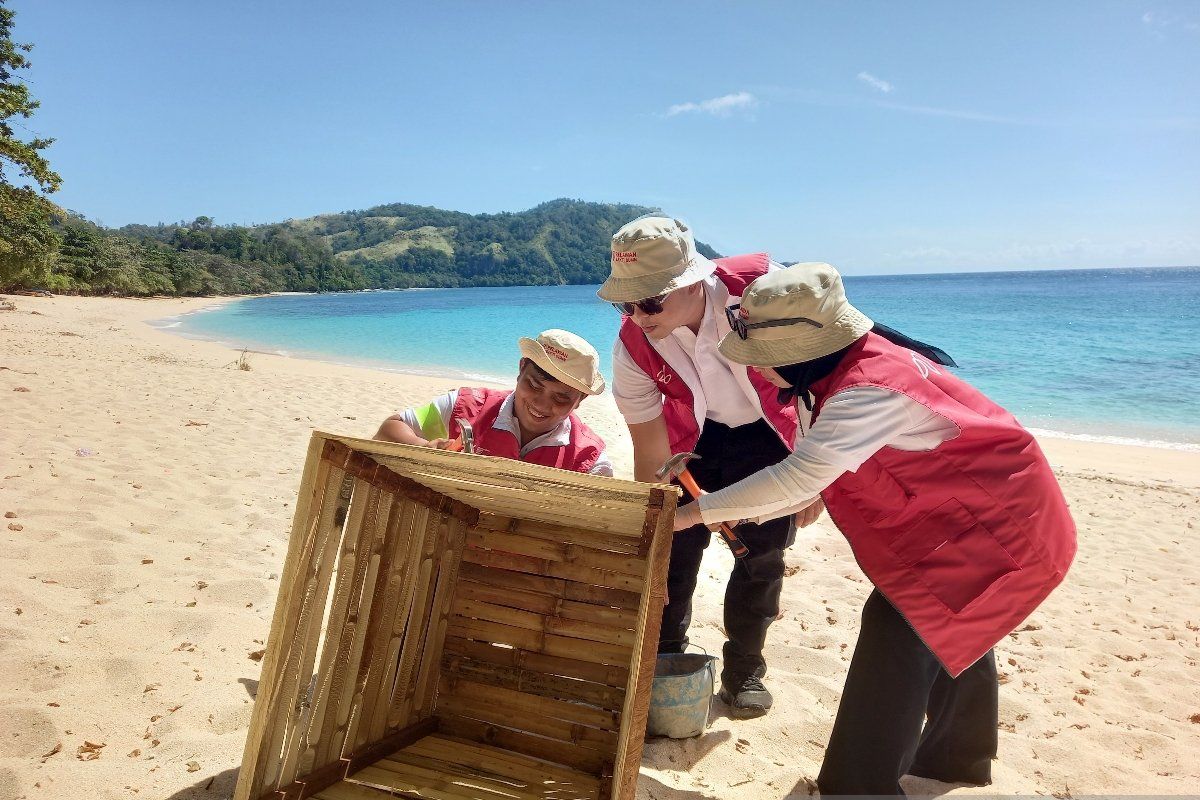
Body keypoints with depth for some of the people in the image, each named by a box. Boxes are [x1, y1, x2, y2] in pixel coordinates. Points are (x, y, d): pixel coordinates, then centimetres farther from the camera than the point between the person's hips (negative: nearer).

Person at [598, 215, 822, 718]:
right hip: (694, 435, 1)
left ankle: (745, 667, 19)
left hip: (770, 433, -1)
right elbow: (650, 456, -17)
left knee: (763, 554, -2)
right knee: (673, 547, -5)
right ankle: (663, 658, 17)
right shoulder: (632, 347, -26)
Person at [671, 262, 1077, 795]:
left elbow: (801, 474, -38)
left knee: (899, 635, -11)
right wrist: (749, 513, -6)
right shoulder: (860, 362, -2)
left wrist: (697, 512, -30)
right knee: (955, 630, 24)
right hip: (997, 511, 10)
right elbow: (822, 470, 2)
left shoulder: (870, 389, -33)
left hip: (995, 528, -10)